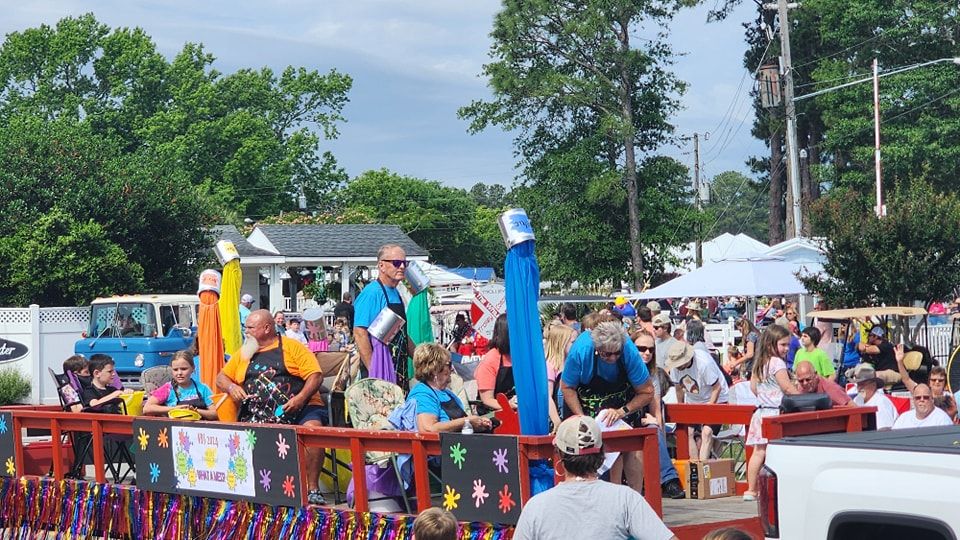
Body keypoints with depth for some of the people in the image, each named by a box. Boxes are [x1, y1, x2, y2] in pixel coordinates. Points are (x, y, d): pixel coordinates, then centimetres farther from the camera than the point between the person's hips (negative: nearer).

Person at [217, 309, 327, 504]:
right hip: (259, 415, 4)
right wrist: (231, 387, 2)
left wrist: (301, 398, -18)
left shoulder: (292, 347, 6)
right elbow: (221, 377, 26)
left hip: (299, 409, -3)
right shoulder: (244, 353, 21)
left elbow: (315, 375, -2)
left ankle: (312, 490, -27)